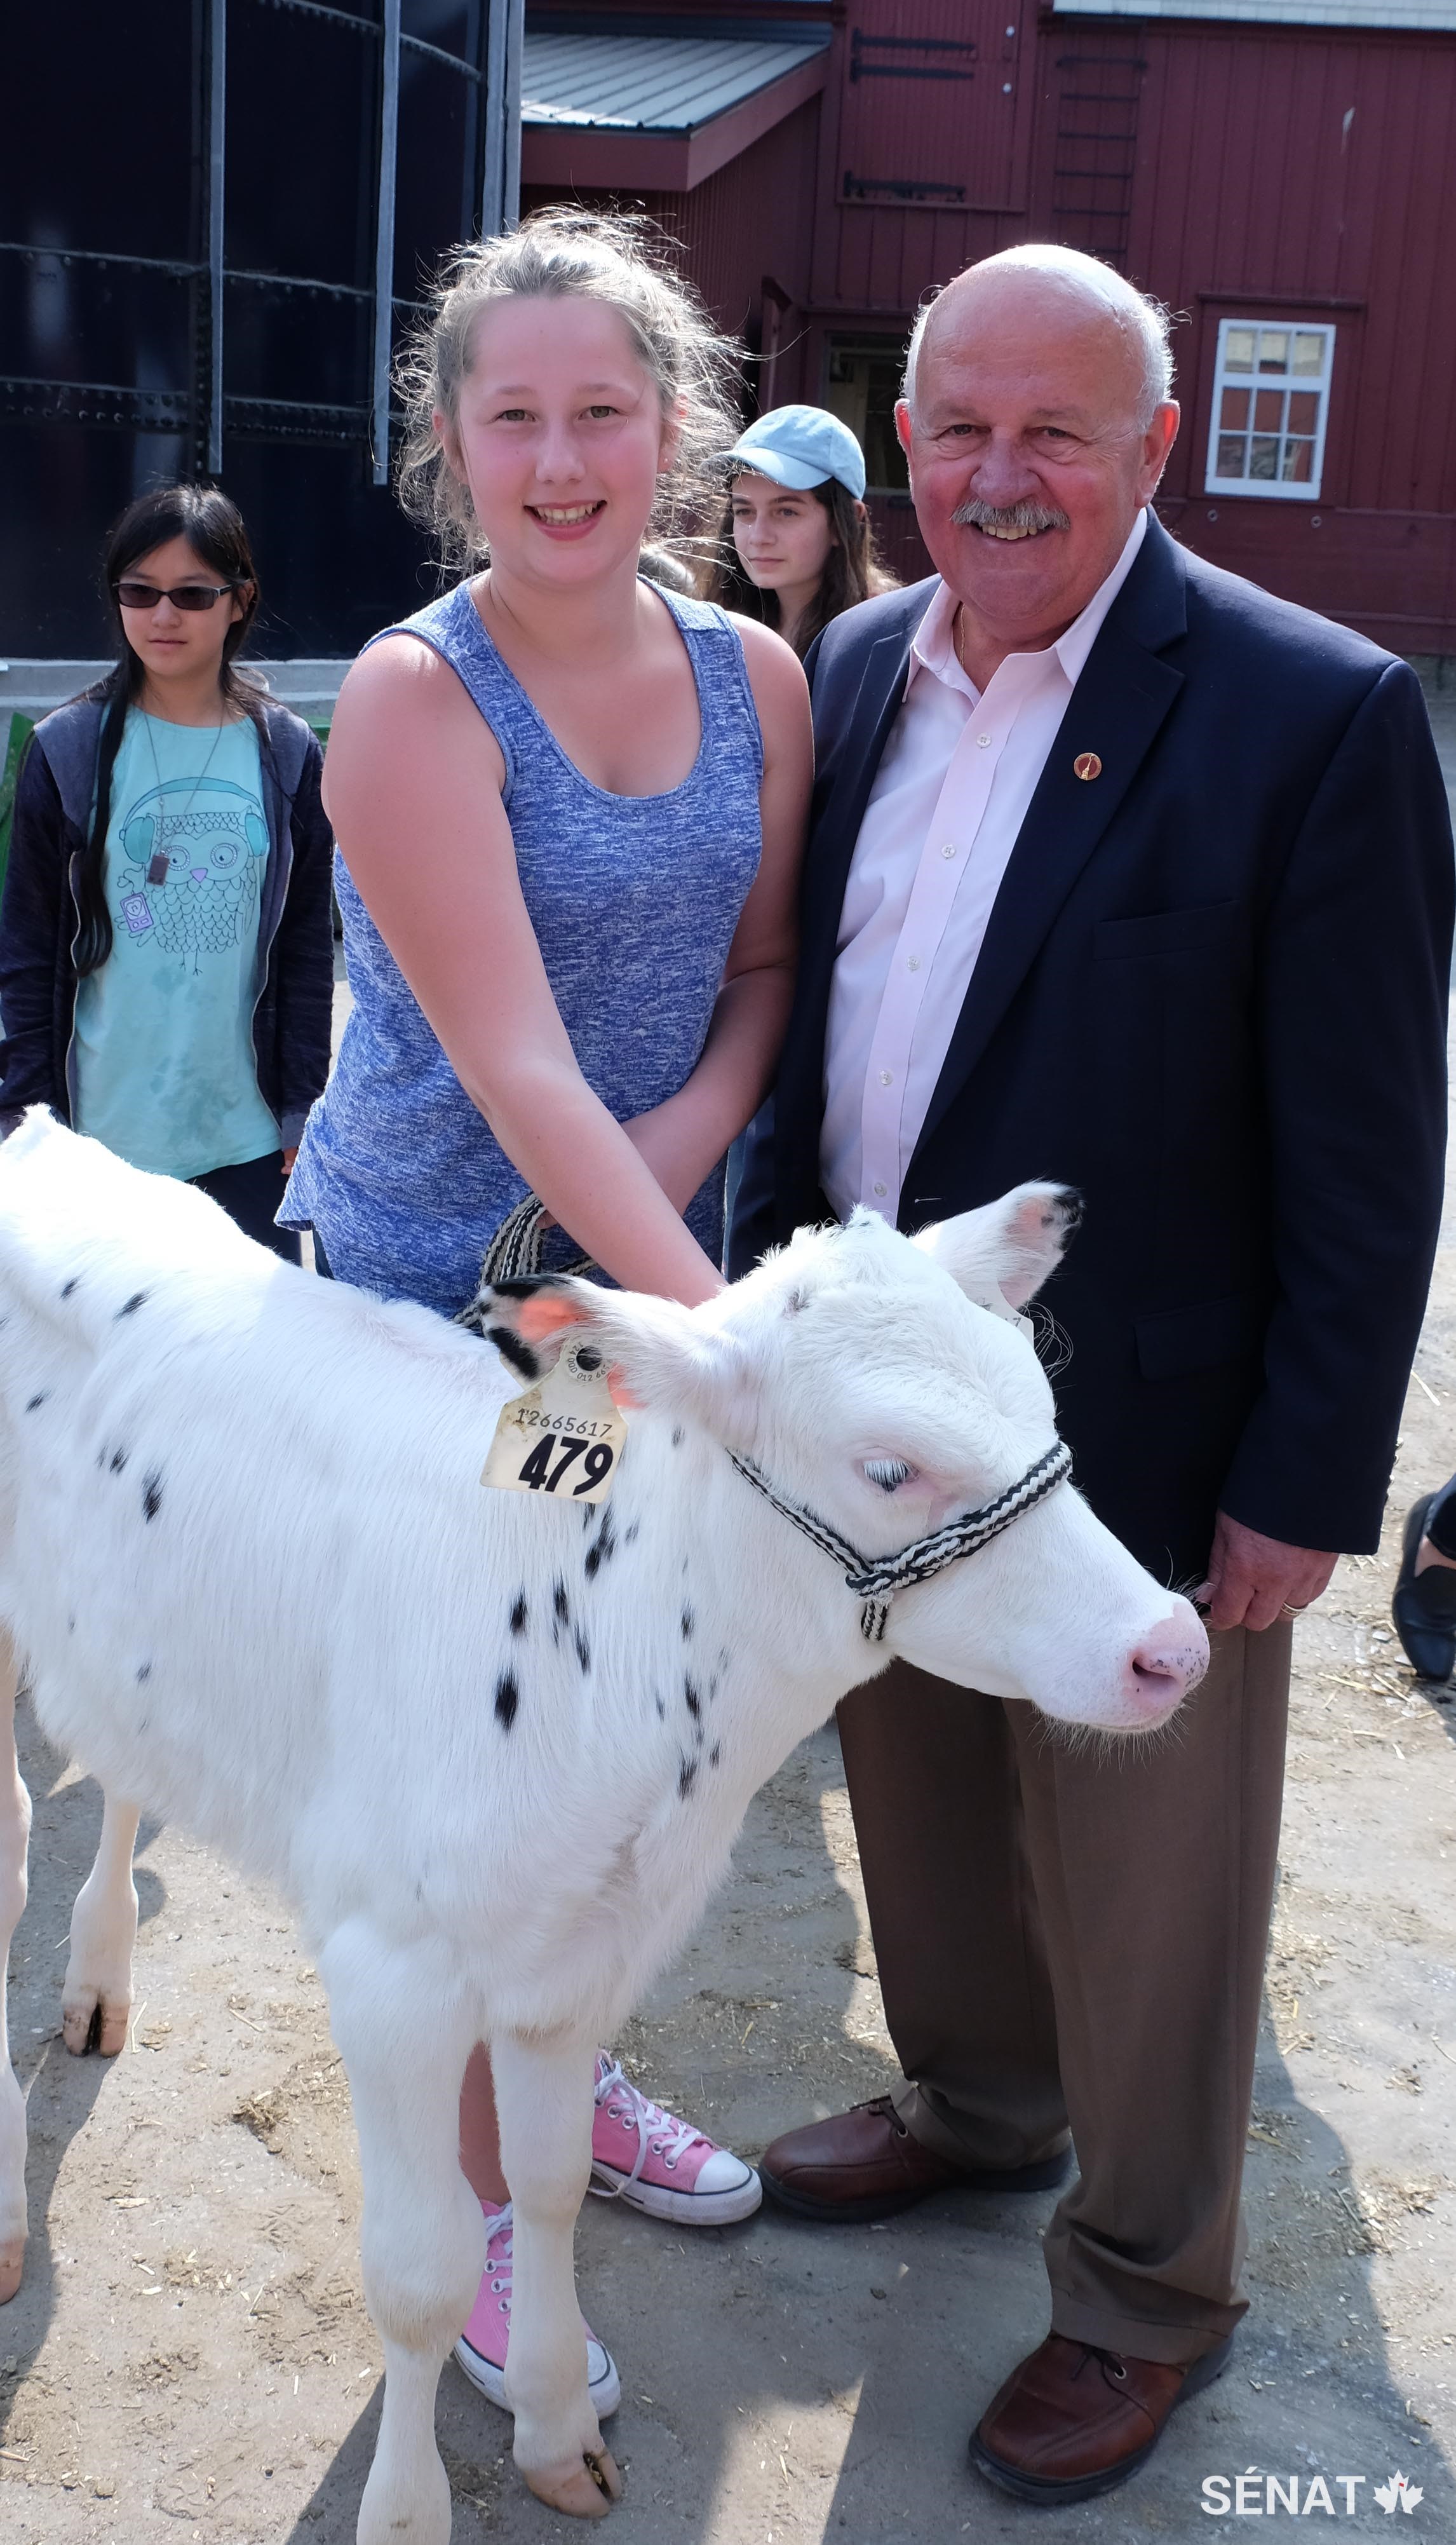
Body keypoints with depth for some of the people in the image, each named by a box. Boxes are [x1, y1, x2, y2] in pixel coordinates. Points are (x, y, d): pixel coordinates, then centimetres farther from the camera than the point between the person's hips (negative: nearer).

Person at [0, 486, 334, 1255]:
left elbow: (308, 946, 7)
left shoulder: (286, 754, 3)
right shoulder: (65, 750, 0)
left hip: (248, 1132, 1)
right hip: (103, 1134, -1)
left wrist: (304, 1107, 4)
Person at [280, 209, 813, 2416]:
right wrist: (729, 1339, -31)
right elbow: (517, 1072, -25)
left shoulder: (756, 678, -1)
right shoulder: (414, 700, -18)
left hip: (660, 1268, 5)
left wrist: (698, 1126, -12)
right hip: (431, 1293, -5)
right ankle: (468, 2196, 30)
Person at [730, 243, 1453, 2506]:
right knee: (919, 1794, 24)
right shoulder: (863, 667, 3)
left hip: (1134, 1439, -6)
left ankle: (1148, 2296, 36)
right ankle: (975, 2106, 51)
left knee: (1138, 1887, 12)